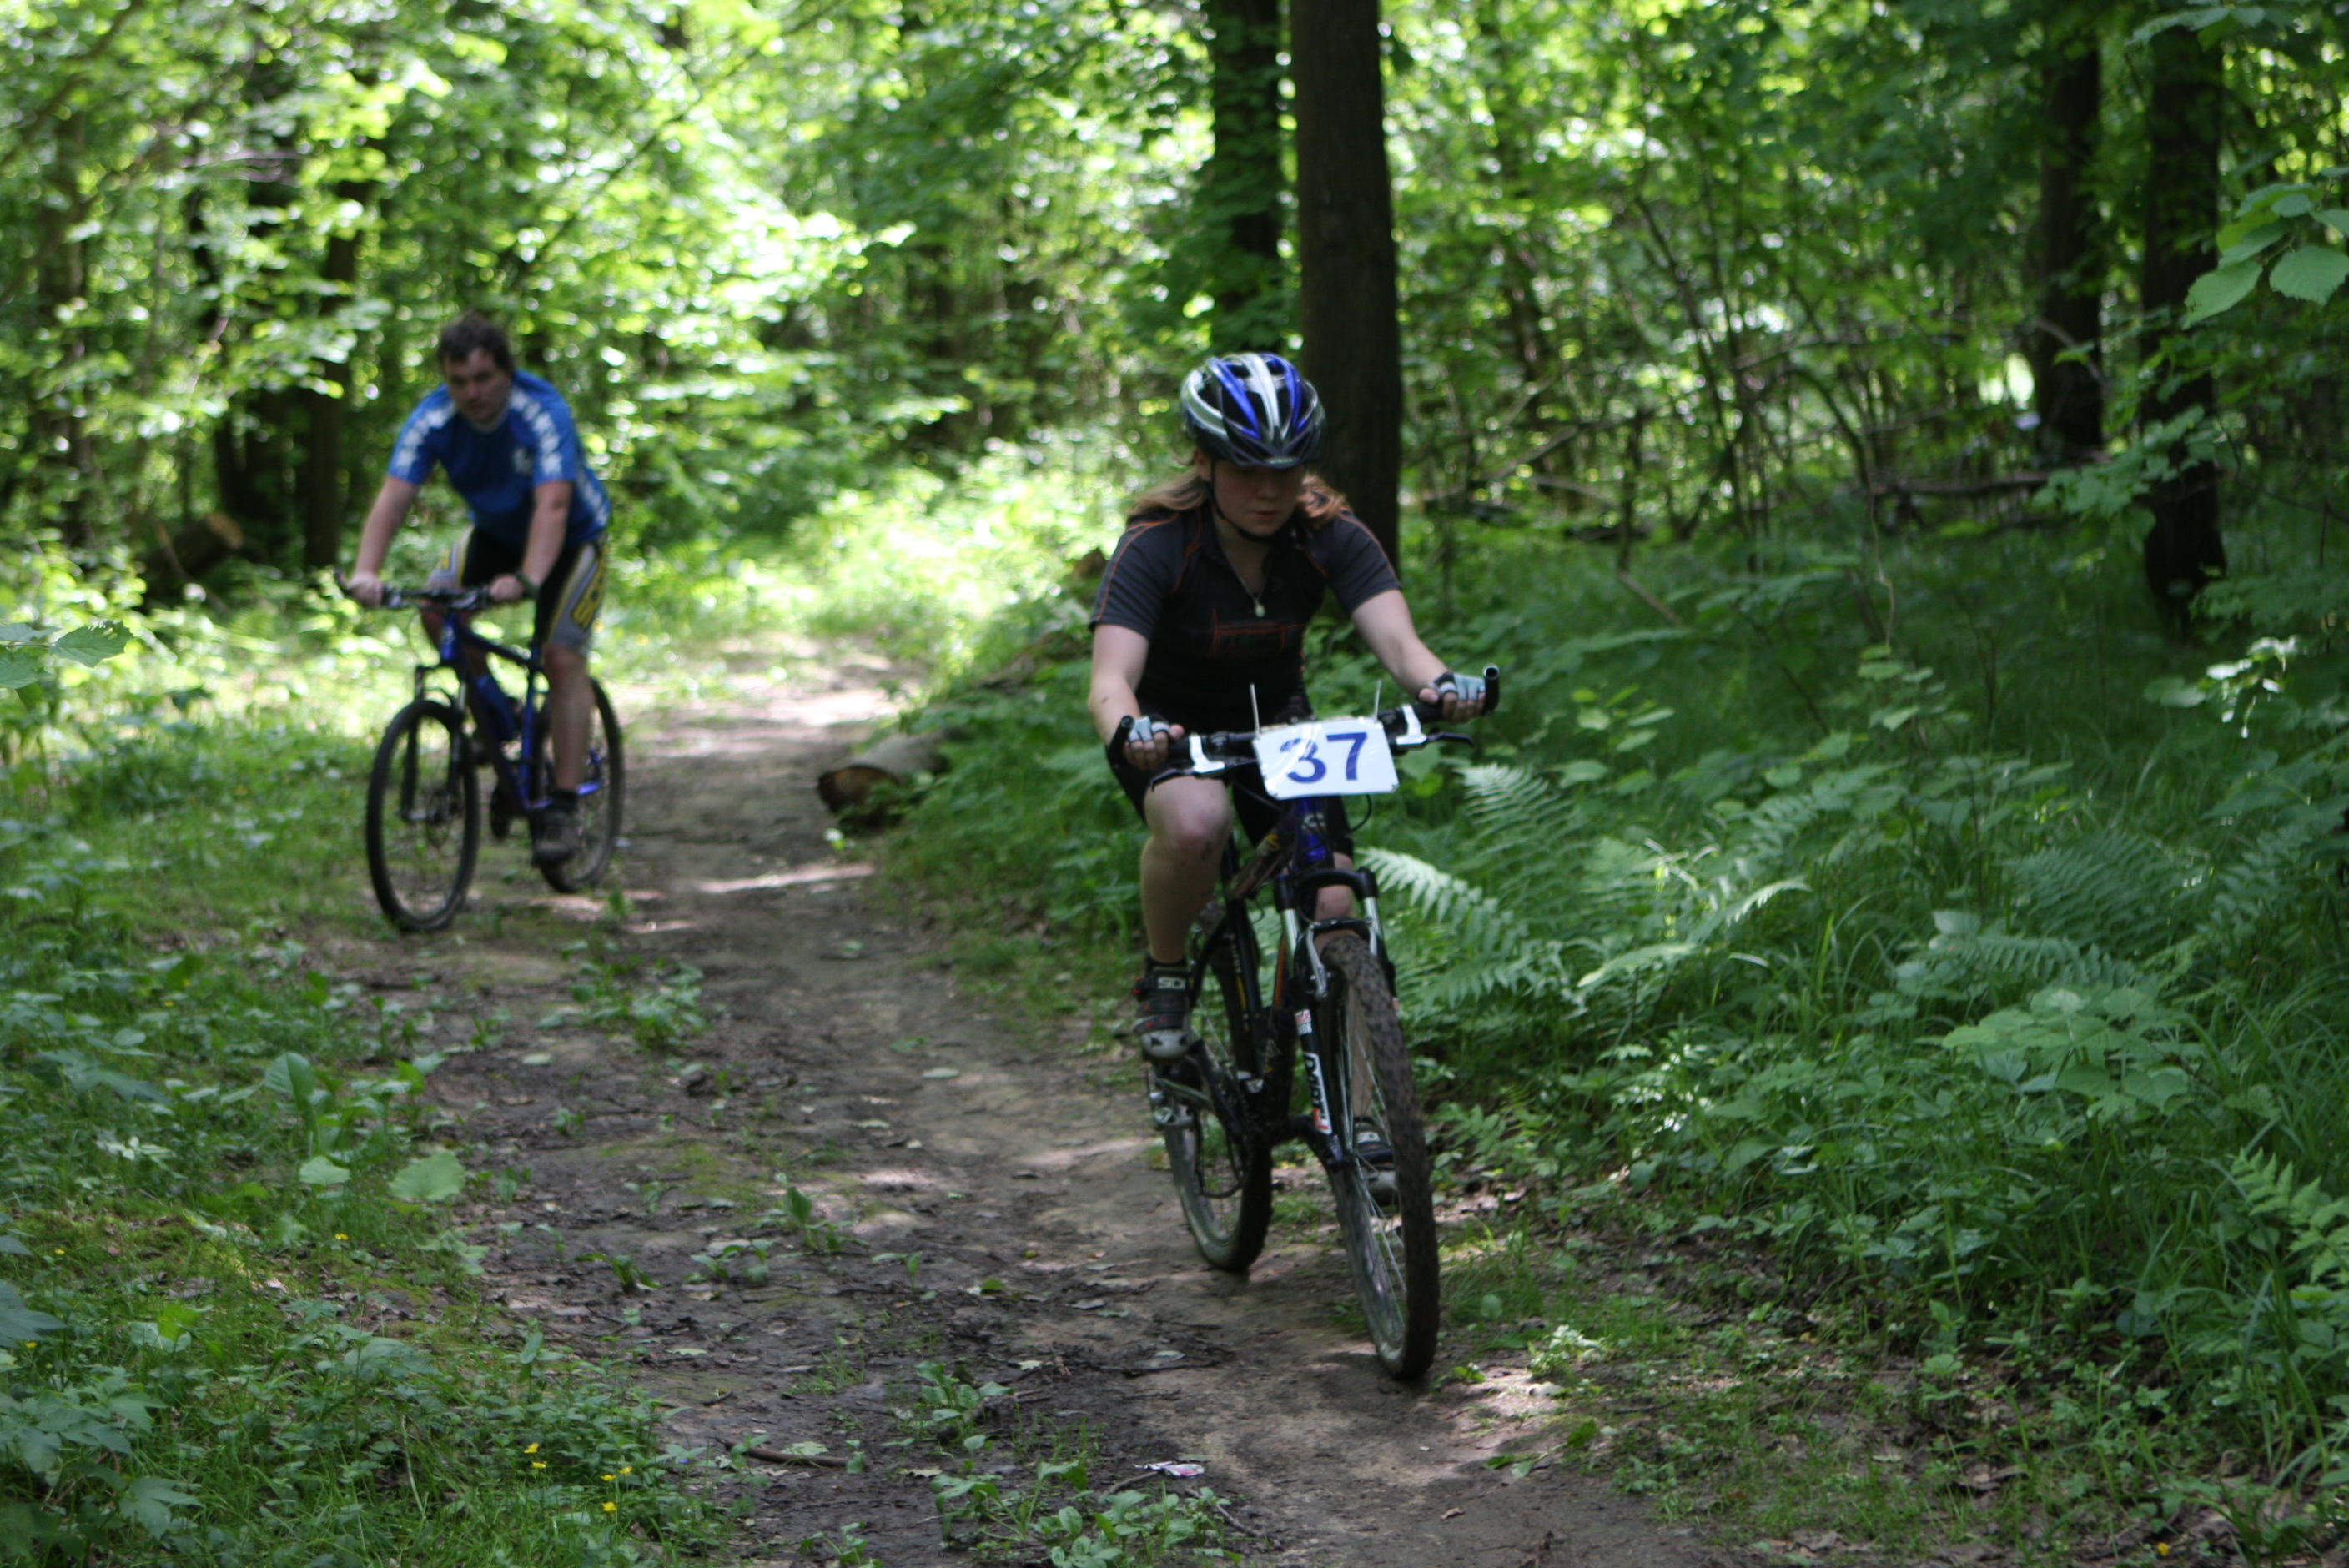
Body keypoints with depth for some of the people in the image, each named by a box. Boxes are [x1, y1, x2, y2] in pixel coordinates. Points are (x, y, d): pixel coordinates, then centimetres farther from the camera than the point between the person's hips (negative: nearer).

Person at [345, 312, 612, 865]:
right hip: (495, 533, 4)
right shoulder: (432, 419, -22)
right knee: (436, 608, -21)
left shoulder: (543, 414, -33)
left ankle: (564, 807, -15)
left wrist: (527, 580, -61)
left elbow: (552, 504, -45)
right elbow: (394, 495, -31)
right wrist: (366, 571, -48)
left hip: (572, 537, -4)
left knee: (561, 657, -18)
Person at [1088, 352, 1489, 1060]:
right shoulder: (1155, 546, -27)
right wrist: (1127, 731, -62)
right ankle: (1163, 977, -9)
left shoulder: (1331, 537, -19)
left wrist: (1440, 683, -55)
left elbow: (1396, 638, -32)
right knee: (1195, 823, -37)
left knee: (1331, 908, -15)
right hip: (1170, 726, -3)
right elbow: (1111, 676, -38)